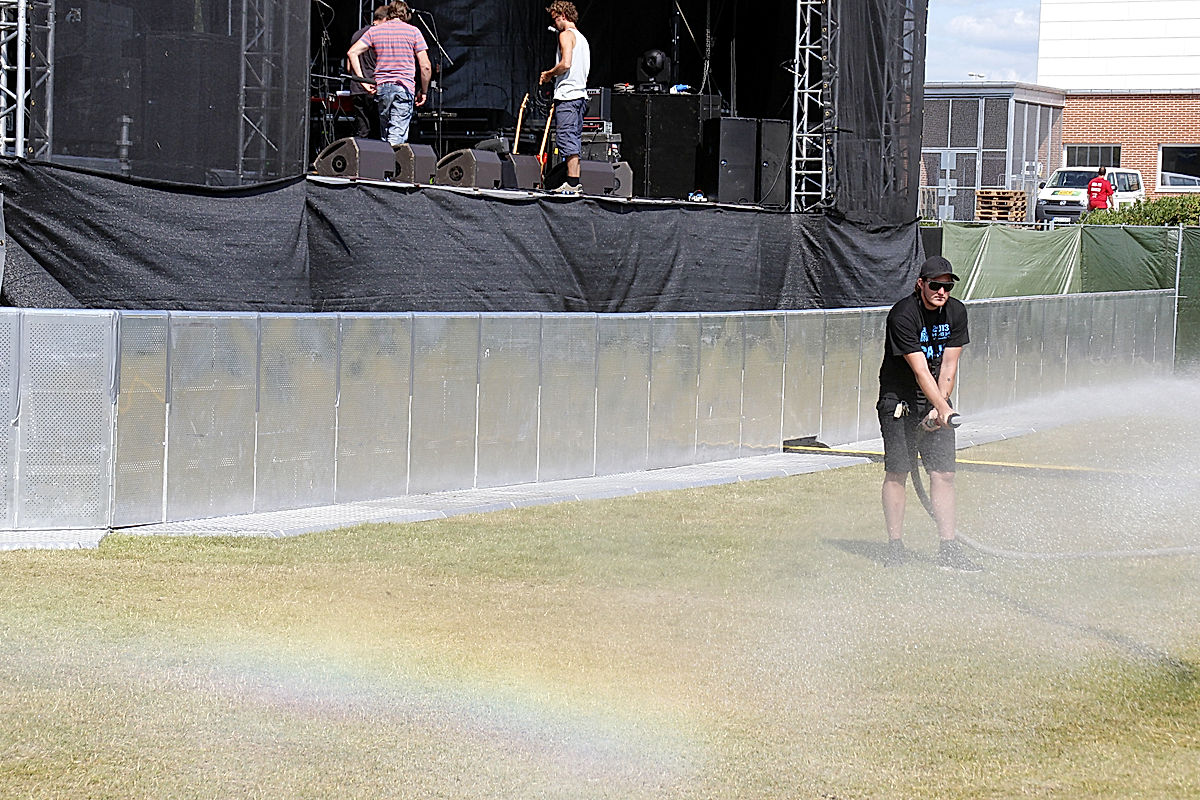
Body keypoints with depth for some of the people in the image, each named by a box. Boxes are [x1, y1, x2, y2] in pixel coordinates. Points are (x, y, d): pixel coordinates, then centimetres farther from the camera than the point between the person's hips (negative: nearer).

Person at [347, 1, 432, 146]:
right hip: (405, 87, -3)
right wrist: (423, 91, 9)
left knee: (384, 136, 14)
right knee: (397, 137, -8)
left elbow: (352, 52, 0)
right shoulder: (413, 32, 3)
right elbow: (425, 67, -2)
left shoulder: (374, 31, 10)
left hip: (381, 86, 3)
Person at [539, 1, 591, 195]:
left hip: (567, 94, -10)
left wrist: (548, 74, -4)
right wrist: (554, 76, 23)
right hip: (580, 94, 10)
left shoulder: (566, 35, -7)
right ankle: (575, 183, 8)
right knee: (575, 139, 10)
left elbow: (566, 64, -19)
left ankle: (572, 183, -16)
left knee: (566, 138, -11)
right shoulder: (582, 39, 22)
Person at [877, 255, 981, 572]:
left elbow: (948, 365, 0)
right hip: (898, 400, -5)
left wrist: (939, 408, -11)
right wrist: (943, 408, -32)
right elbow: (920, 369, -25)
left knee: (943, 473, -1)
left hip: (937, 401, 5)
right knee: (897, 472, -5)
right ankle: (895, 546, 4)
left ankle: (948, 549, 1)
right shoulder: (903, 315, -19)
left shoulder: (956, 312, 0)